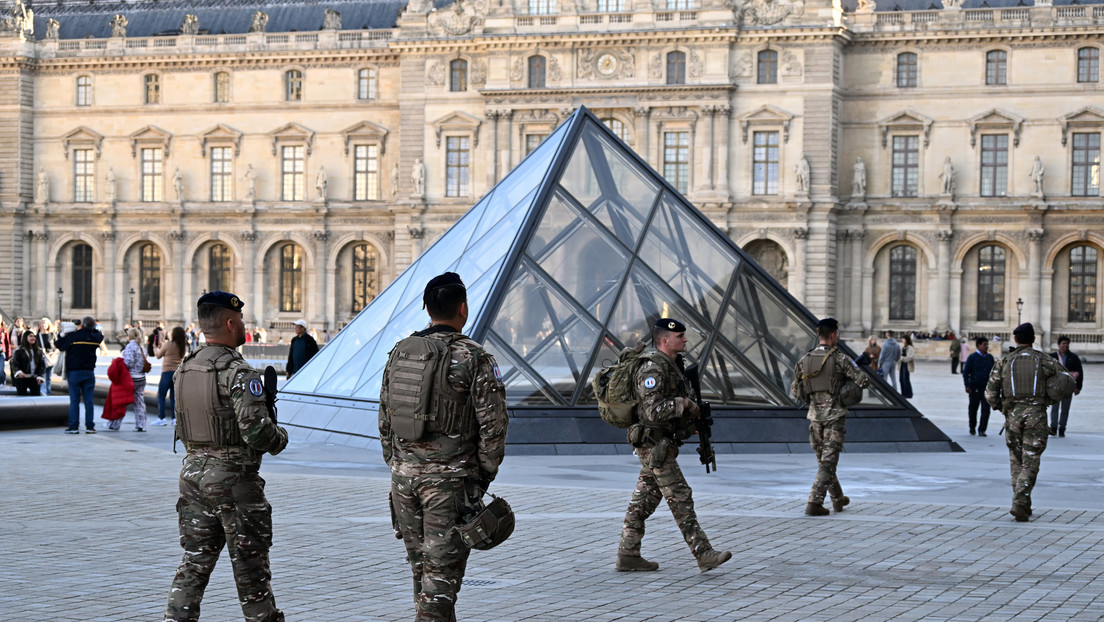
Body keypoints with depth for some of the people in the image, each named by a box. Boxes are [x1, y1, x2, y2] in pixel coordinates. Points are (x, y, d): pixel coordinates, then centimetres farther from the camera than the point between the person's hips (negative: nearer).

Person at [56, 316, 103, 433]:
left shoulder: (72, 336, -11)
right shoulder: (94, 337, 1)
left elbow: (58, 344, -4)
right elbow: (100, 335, 25)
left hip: (74, 372, -2)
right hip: (89, 372, 2)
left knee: (74, 400, 0)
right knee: (89, 400, 4)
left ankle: (73, 426, -1)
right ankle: (90, 426, 3)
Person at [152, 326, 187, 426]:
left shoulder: (168, 344, -11)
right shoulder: (184, 347, 4)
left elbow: (158, 355, 4)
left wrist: (155, 348, 25)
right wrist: (162, 345, 27)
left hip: (167, 372, -5)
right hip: (178, 372, 5)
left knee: (161, 396, 4)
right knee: (173, 397, 12)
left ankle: (161, 418, -1)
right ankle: (174, 418, 7)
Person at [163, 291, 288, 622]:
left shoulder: (184, 369, 8)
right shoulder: (237, 372, -18)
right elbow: (256, 430, -23)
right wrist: (280, 437, -4)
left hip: (193, 472, 7)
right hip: (233, 477, -7)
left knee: (195, 560, 10)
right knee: (250, 562, 6)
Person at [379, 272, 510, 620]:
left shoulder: (400, 353, 6)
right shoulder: (474, 359, -10)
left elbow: (385, 419, 11)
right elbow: (493, 425, -11)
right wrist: (484, 475, 1)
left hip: (404, 475, 5)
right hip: (449, 479, -5)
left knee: (421, 565, 17)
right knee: (442, 569, -3)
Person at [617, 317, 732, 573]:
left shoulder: (671, 365, 13)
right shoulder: (652, 369, -19)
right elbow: (654, 411, -28)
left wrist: (691, 410, 8)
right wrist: (684, 404, -20)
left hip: (660, 444, 10)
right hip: (655, 446, -10)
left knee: (644, 500, 11)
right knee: (680, 499, -8)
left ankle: (627, 555, 15)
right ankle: (704, 555, -7)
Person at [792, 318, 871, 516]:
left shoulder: (805, 360, 2)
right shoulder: (839, 358, -12)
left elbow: (796, 392, 6)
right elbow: (864, 380, -15)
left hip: (815, 417, 5)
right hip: (835, 417, -5)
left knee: (823, 460, 18)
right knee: (827, 462, -3)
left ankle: (838, 499, 32)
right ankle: (814, 503, -10)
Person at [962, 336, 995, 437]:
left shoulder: (990, 357, 10)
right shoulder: (972, 357, -3)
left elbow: (993, 371, 22)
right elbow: (966, 372, -3)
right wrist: (967, 385, -9)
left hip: (986, 388, 3)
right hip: (975, 388, -3)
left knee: (986, 409, -7)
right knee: (973, 409, 8)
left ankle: (981, 430, -3)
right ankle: (972, 428, 28)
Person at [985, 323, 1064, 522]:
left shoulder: (1004, 362, 6)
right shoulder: (1043, 360, 3)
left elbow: (990, 393, 1)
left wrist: (1001, 408, 19)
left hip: (1013, 415, 2)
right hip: (1036, 414, -2)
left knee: (1017, 462, 15)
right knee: (1030, 464, -2)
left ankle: (1024, 505, 15)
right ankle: (1019, 503, -18)